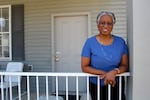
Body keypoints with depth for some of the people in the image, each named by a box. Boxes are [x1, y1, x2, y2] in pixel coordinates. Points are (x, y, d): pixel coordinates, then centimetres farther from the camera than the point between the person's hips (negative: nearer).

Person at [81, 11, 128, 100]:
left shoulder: (121, 42, -5)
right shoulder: (90, 42, -11)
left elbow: (125, 65, -4)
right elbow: (84, 67, -11)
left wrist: (114, 72, -25)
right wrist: (104, 73, -22)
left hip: (116, 85, 2)